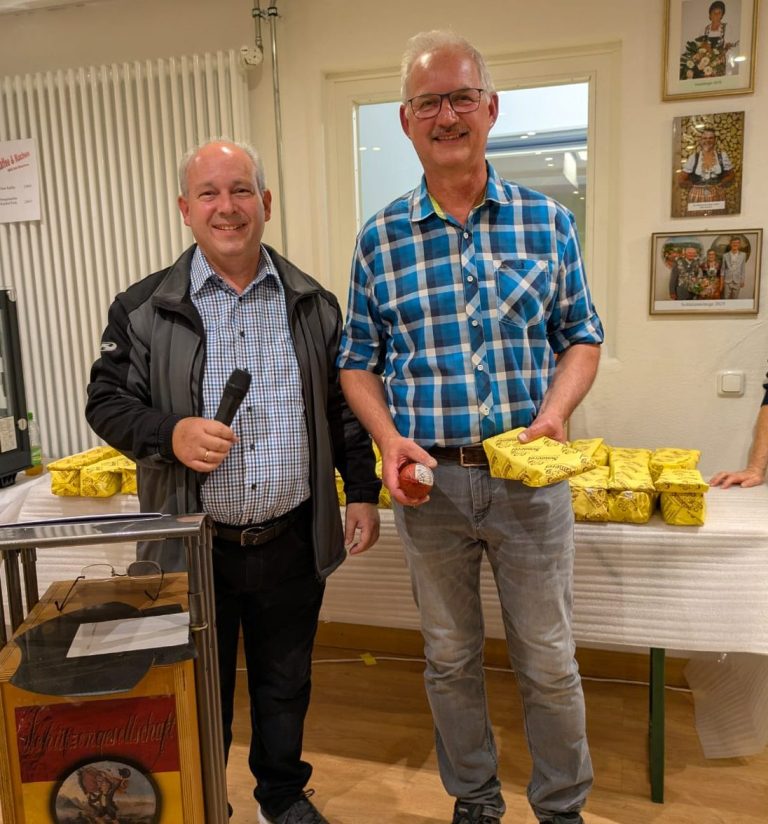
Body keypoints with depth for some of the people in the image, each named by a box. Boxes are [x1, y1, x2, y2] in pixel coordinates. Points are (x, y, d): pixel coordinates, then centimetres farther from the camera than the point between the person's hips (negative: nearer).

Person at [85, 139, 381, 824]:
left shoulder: (313, 303, 4)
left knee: (286, 683, 20)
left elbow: (345, 408, 8)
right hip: (194, 545, -1)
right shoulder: (143, 308, -2)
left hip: (293, 541, 2)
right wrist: (169, 434, -19)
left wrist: (363, 494, 4)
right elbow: (107, 402, 1)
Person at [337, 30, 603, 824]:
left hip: (528, 476, 0)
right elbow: (358, 362, 5)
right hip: (428, 480, 1)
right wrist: (388, 439, -12)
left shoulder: (547, 221, 1)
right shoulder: (380, 238, 1)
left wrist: (554, 412, -13)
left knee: (549, 661, 12)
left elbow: (581, 337, 6)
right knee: (450, 658, 17)